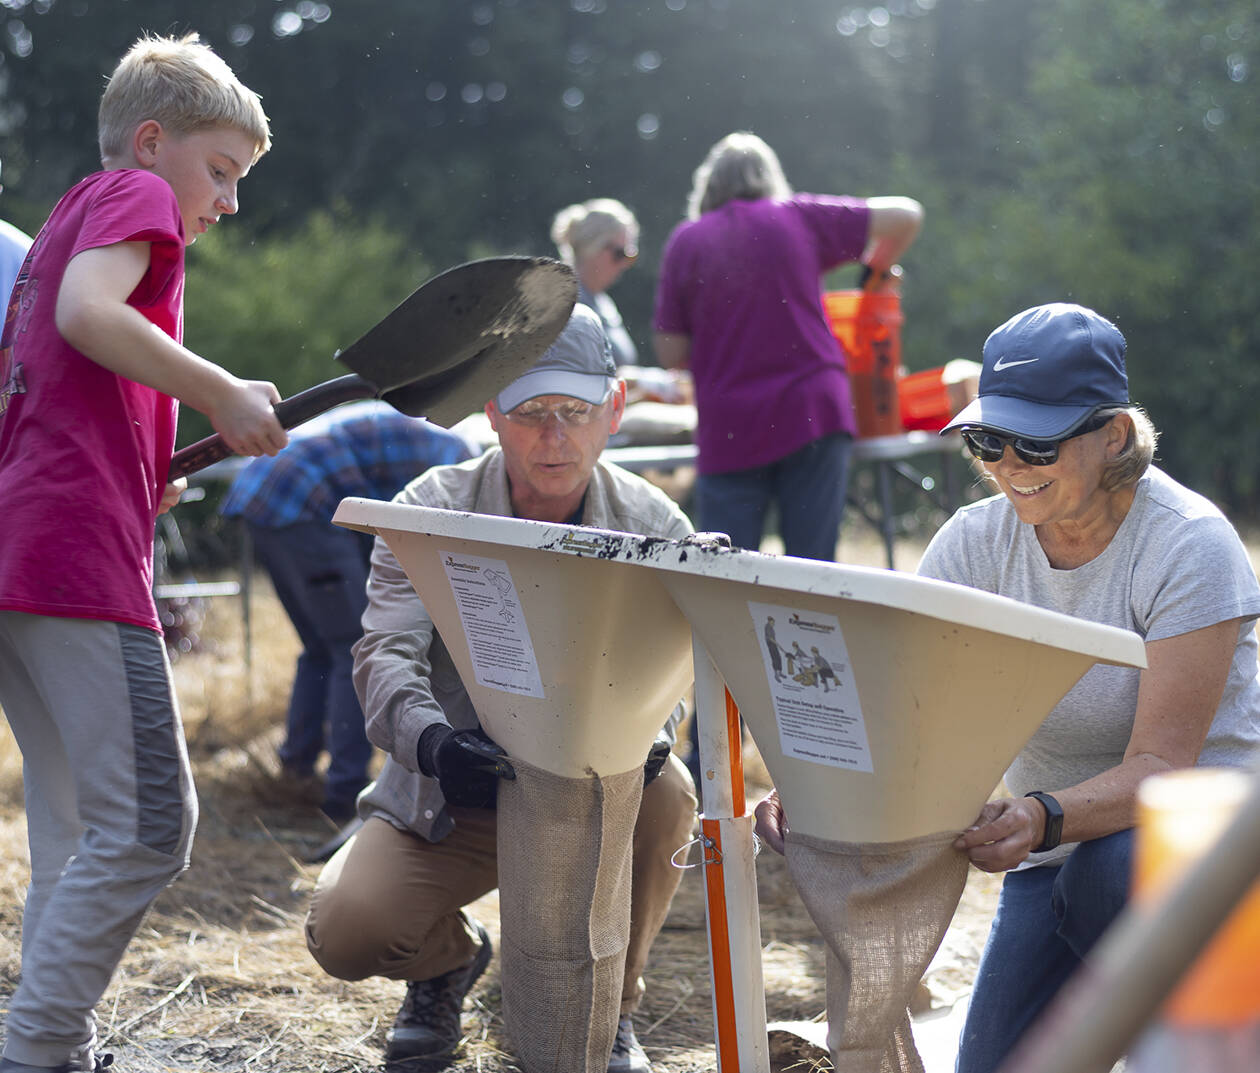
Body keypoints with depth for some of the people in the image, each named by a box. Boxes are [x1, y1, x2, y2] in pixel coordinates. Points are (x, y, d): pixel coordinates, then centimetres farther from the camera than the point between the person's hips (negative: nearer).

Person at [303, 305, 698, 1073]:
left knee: (665, 795, -33)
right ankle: (451, 955, 17)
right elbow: (387, 652, -19)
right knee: (344, 930, -23)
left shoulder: (655, 527, -6)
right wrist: (430, 740, -42)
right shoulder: (431, 511, -9)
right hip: (449, 791, 0)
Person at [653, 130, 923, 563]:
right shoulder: (799, 217, 5)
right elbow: (905, 215, 8)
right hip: (813, 413, 0)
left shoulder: (685, 241, 6)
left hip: (728, 430, 0)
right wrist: (879, 271, 25)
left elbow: (671, 355, 5)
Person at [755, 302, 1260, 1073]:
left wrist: (1043, 818, -46)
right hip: (1056, 849, 5)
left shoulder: (1190, 545, -20)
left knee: (1111, 863, -37)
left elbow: (1161, 767, -27)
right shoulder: (977, 542, -6)